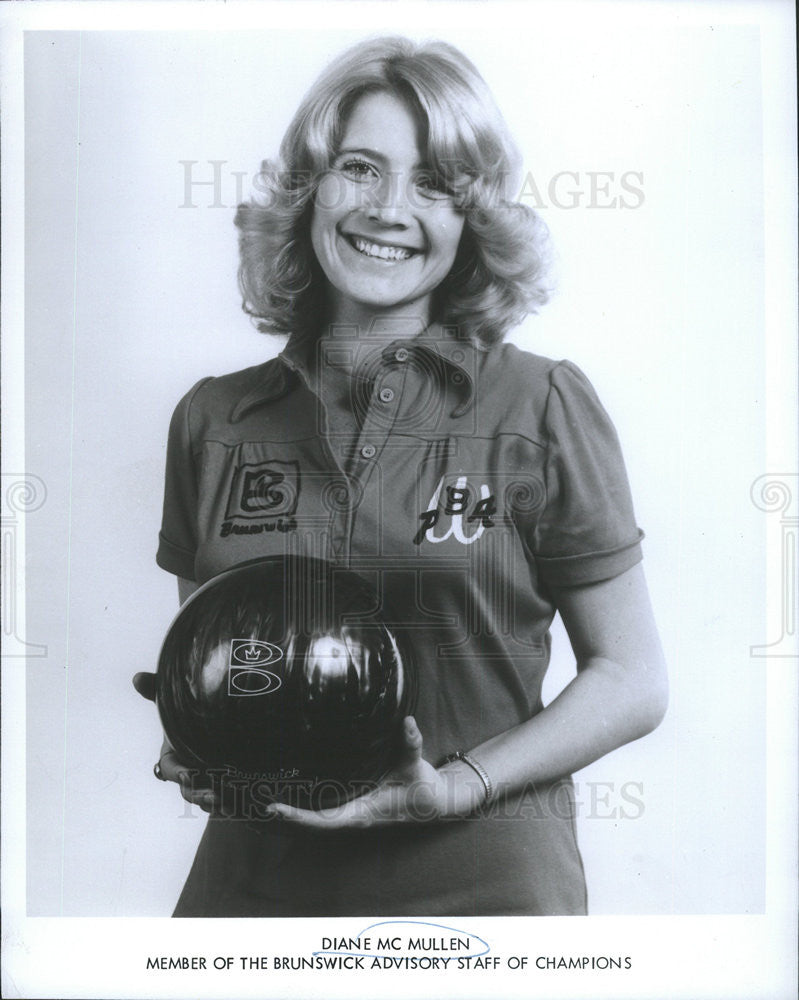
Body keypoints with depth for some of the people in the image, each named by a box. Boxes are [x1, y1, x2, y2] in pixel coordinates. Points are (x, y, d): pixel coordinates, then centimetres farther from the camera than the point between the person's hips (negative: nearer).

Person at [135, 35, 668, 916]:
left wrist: (458, 785, -16)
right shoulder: (214, 418, 1)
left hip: (477, 880, -2)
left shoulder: (544, 407, -8)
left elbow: (632, 680, -4)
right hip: (252, 875, 3)